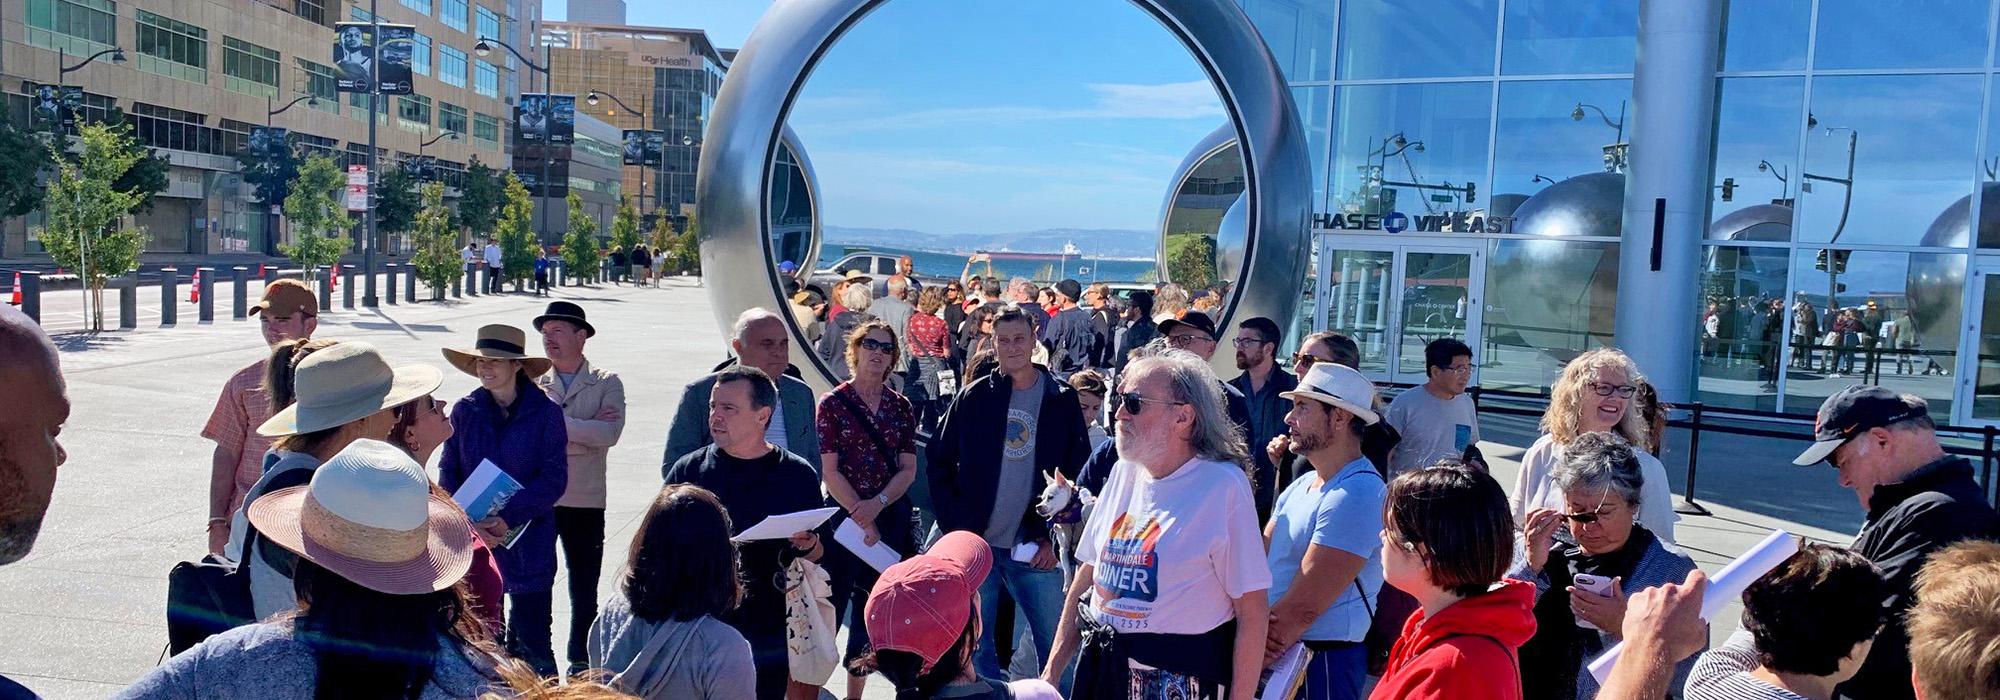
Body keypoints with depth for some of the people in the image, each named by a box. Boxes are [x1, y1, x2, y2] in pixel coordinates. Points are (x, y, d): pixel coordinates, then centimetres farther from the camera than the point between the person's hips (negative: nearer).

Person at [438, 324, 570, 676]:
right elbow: (448, 474, 3)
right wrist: (471, 522, -13)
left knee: (531, 639, 2)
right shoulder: (465, 411, 4)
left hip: (528, 539, -2)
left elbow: (554, 478, -7)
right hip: (473, 539, 3)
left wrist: (508, 517, -17)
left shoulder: (545, 412, -5)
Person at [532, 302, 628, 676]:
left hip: (585, 502, -1)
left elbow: (610, 433, -14)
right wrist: (586, 429, -13)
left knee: (584, 594, 11)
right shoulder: (534, 383, 5)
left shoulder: (607, 383, 1)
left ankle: (580, 670, 25)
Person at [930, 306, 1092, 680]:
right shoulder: (974, 397, 4)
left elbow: (1079, 474, 3)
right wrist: (954, 528, -1)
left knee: (1056, 644, 2)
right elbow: (939, 463, 7)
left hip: (1035, 550, -1)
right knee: (976, 647, 9)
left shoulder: (1062, 400, 2)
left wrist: (1054, 538, -4)